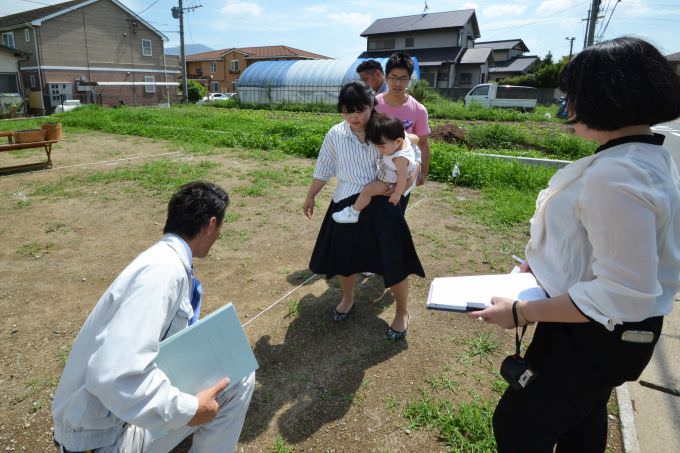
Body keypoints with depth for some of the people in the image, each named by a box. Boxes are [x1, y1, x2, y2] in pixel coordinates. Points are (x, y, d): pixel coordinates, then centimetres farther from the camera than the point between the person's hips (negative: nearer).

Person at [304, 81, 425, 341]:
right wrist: (310, 197, 14)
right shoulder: (335, 135, -3)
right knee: (344, 256, 15)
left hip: (381, 205, -2)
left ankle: (402, 312, 26)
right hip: (346, 204, 2)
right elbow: (323, 170, 8)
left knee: (393, 260, 1)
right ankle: (348, 298, 46)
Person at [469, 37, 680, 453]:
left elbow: (622, 296, -32)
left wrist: (522, 313, -25)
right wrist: (543, 263, 11)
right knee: (583, 418, 31)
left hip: (593, 337, -10)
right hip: (612, 333, 10)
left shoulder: (615, 177, -32)